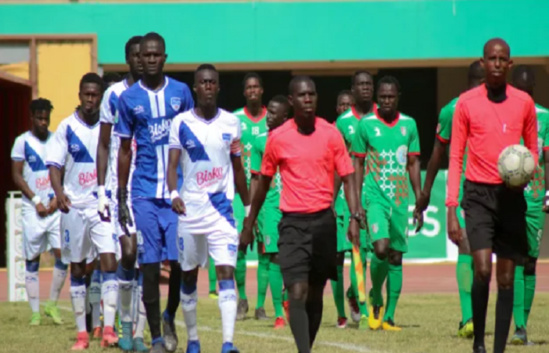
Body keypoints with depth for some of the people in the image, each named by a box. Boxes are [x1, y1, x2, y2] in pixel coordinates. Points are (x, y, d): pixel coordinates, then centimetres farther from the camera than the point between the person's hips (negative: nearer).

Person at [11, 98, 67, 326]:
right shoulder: (22, 142, 0)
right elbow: (16, 175, -2)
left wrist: (57, 198, -4)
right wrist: (36, 201, -9)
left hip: (54, 207, 2)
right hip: (32, 209, -2)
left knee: (62, 253, -8)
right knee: (32, 260, 0)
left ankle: (52, 305, 6)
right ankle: (35, 313, 4)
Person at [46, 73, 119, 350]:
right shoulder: (67, 127, 0)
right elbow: (54, 164, 0)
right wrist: (59, 192, -17)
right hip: (74, 206, 1)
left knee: (109, 262, -14)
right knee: (77, 269, 6)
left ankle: (108, 329, -16)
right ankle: (82, 333, 12)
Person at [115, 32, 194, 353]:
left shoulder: (181, 92, 6)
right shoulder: (129, 98, 5)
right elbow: (124, 150, 10)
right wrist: (121, 198, 7)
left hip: (179, 191, 0)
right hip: (144, 192, 0)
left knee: (180, 261, -5)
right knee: (150, 265, -1)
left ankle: (170, 318, 22)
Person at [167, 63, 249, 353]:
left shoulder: (231, 123, 5)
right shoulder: (181, 123, -1)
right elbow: (172, 164, -7)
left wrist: (248, 206, 15)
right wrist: (173, 193, -26)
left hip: (221, 207, 0)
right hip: (189, 207, 0)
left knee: (226, 272, -13)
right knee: (188, 275, 10)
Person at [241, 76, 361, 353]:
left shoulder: (330, 133, 1)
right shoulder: (277, 138, 1)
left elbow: (347, 178, 2)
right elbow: (263, 183, 13)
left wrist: (354, 218, -11)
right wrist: (249, 224, 17)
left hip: (323, 221, 2)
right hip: (292, 223, -2)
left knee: (315, 293, 10)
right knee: (297, 292, -15)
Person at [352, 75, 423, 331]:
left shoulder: (408, 125, 8)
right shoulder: (366, 125, 0)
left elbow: (414, 164, 12)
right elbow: (358, 164, 4)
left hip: (401, 199, 3)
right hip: (376, 197, -3)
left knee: (397, 256, 3)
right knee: (381, 249, -19)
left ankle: (389, 317, 8)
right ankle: (376, 299, 7)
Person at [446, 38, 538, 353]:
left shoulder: (524, 103, 5)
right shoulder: (466, 102, 1)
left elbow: (532, 150, 16)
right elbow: (455, 156, 2)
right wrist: (451, 210, -4)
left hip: (511, 195, 2)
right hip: (478, 194, -2)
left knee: (506, 279, 2)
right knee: (482, 270, -17)